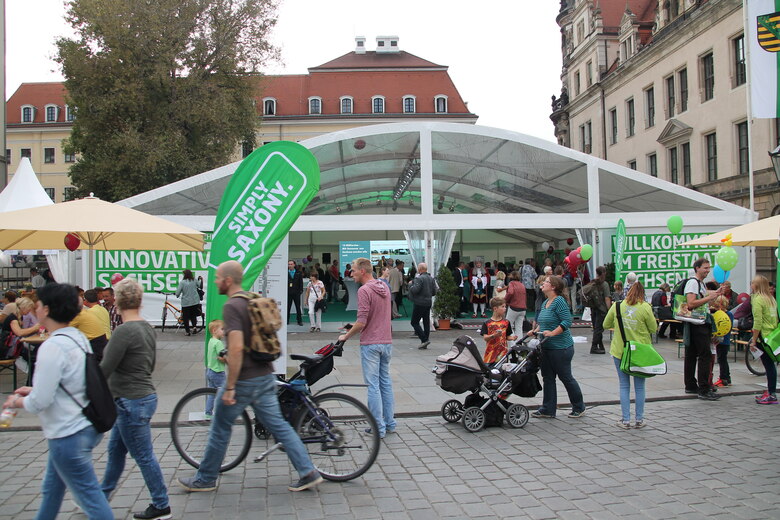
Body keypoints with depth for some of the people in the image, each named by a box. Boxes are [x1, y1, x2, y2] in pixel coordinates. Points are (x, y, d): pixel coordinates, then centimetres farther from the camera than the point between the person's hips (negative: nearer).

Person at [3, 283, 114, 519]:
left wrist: (16, 402, -2)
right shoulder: (78, 338, 5)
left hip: (68, 435, -10)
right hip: (85, 426, 10)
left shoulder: (52, 347, -23)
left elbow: (40, 402, -22)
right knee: (51, 490, 26)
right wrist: (34, 389, 15)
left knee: (89, 496, 1)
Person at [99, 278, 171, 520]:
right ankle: (101, 497, 37)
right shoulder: (147, 328, 6)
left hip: (132, 402, -10)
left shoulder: (124, 331, -22)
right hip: (144, 395, 10)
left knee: (144, 456, 2)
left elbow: (104, 370, -20)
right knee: (115, 450, 22)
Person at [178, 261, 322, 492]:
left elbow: (237, 347, -26)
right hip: (265, 377, 8)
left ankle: (205, 479, 24)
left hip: (244, 380, -8)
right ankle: (308, 472, 7)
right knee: (279, 425, 11)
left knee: (220, 428, 9)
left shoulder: (231, 306, -17)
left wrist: (229, 387, -22)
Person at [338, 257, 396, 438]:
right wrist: (356, 326, 21)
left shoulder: (364, 290, -17)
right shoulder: (384, 287, 11)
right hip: (386, 341, 8)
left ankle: (378, 428, 2)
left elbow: (361, 322, -21)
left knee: (373, 385, -2)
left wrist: (347, 336, -6)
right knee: (386, 382, 15)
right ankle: (389, 423, 20)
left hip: (370, 343, -8)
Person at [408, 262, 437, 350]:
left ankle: (424, 339, -12)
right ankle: (424, 343, 13)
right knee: (426, 323, 10)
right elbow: (434, 292, 11)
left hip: (420, 303, -8)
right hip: (428, 303, 8)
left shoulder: (419, 278, -15)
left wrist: (410, 284, -5)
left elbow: (415, 290, -22)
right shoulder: (431, 278, 10)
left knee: (414, 322, -1)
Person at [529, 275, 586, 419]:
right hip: (546, 347, 9)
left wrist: (552, 333, -26)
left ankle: (579, 407, 20)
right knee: (548, 378, 10)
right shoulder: (545, 303, 12)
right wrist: (535, 331, 7)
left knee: (565, 377, 3)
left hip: (561, 348, -9)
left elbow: (567, 322, -22)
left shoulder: (559, 301, -15)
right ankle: (548, 410, 16)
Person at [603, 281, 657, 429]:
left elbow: (606, 325, 7)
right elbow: (653, 329, -4)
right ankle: (639, 420, 16)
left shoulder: (617, 306, -3)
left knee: (624, 385, 9)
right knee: (639, 386, 11)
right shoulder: (645, 308, -10)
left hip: (620, 351, 1)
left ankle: (625, 420, 7)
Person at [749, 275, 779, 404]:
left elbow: (758, 322, -18)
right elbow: (775, 318, 17)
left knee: (768, 365, -5)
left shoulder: (758, 299, -13)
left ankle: (772, 395, -2)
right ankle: (770, 391, 19)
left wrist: (753, 341, -15)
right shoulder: (771, 298, 13)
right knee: (770, 364, 13)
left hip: (764, 336, -8)